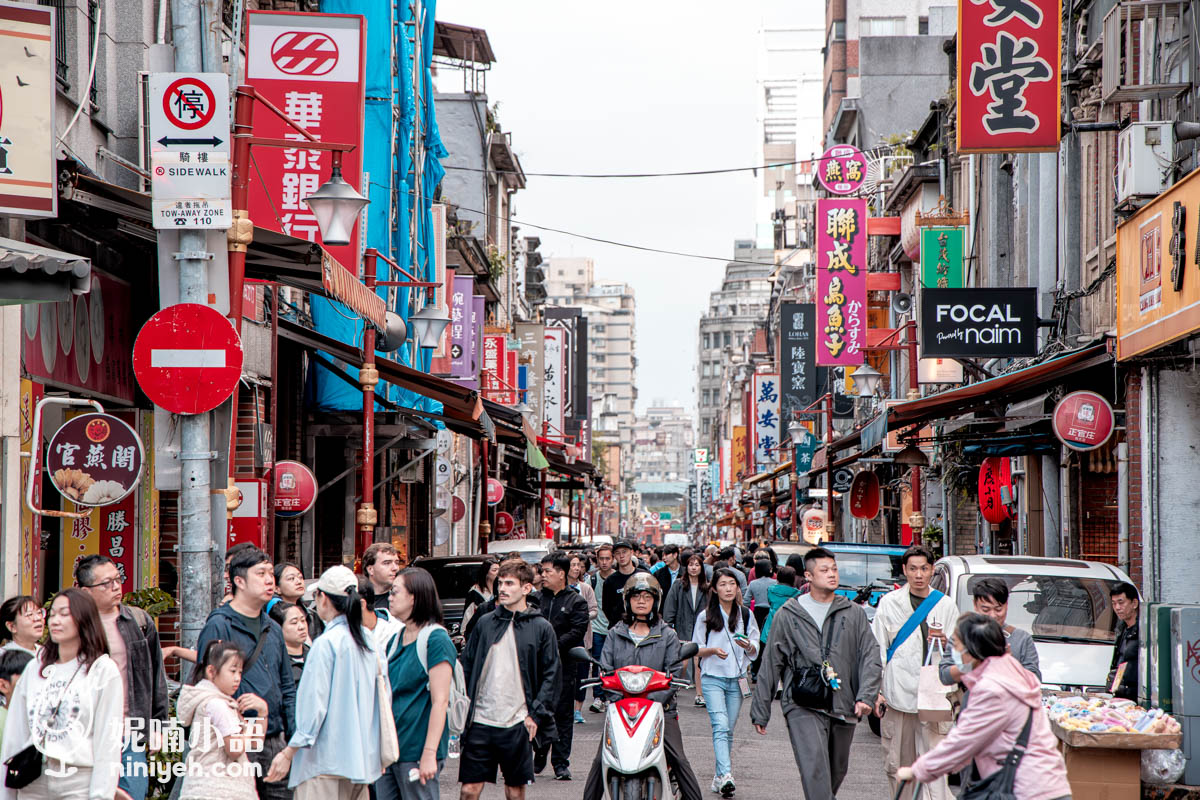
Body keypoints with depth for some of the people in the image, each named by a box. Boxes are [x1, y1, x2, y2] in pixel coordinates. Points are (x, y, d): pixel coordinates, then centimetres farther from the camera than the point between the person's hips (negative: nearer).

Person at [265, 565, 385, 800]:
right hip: (362, 759, 8)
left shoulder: (326, 643, -12)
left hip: (326, 762, -8)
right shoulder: (367, 641, 10)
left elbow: (315, 705, -15)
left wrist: (288, 754, -11)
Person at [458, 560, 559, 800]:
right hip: (479, 721, 1)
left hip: (518, 724, -1)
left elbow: (551, 675, 3)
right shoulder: (485, 623, 7)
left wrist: (536, 714, -5)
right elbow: (466, 667, 12)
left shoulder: (541, 628, 1)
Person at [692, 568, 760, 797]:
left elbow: (755, 651, 10)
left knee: (728, 730, 6)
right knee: (720, 727, -17)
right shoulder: (705, 616, 3)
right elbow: (696, 649, 5)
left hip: (736, 679, 3)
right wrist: (713, 650, -15)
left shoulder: (746, 615, 9)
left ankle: (719, 776, 16)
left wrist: (748, 645, -13)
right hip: (713, 677, -3)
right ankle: (725, 775, -29)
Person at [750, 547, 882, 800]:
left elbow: (870, 656, 3)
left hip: (843, 709, 3)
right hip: (803, 707, -3)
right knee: (815, 769, -19)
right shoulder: (788, 615, 6)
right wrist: (760, 710, 9)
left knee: (837, 772, 13)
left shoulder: (854, 613, 9)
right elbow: (770, 665, 9)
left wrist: (866, 696, -13)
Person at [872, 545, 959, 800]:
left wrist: (945, 644, -10)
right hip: (897, 694, 1)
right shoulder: (889, 603, 8)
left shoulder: (946, 605, 10)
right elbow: (877, 650, 7)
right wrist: (876, 690, -1)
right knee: (897, 763, 5)